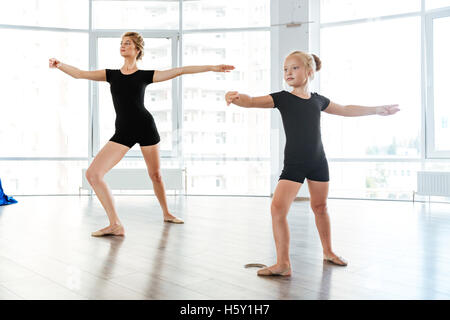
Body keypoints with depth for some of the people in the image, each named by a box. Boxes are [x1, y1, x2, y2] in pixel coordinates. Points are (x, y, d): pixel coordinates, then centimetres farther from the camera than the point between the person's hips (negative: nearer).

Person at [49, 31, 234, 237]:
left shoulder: (146, 75, 6)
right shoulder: (111, 74, 14)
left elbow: (180, 71, 1)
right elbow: (80, 74, 8)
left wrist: (212, 67, -1)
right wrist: (60, 65, -11)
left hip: (146, 127, -2)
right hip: (122, 132, 2)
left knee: (156, 175, 10)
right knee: (92, 174, -13)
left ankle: (166, 214, 35)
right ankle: (115, 225, -9)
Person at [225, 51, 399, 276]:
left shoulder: (318, 100, 6)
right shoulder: (281, 98, -4)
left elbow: (346, 110, 22)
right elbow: (251, 101, -19)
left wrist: (378, 110, 31)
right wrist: (236, 97, -42)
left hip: (318, 162, 3)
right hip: (293, 164, -3)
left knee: (320, 206, 15)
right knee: (278, 208, -16)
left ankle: (328, 251, 36)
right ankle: (283, 264, -7)